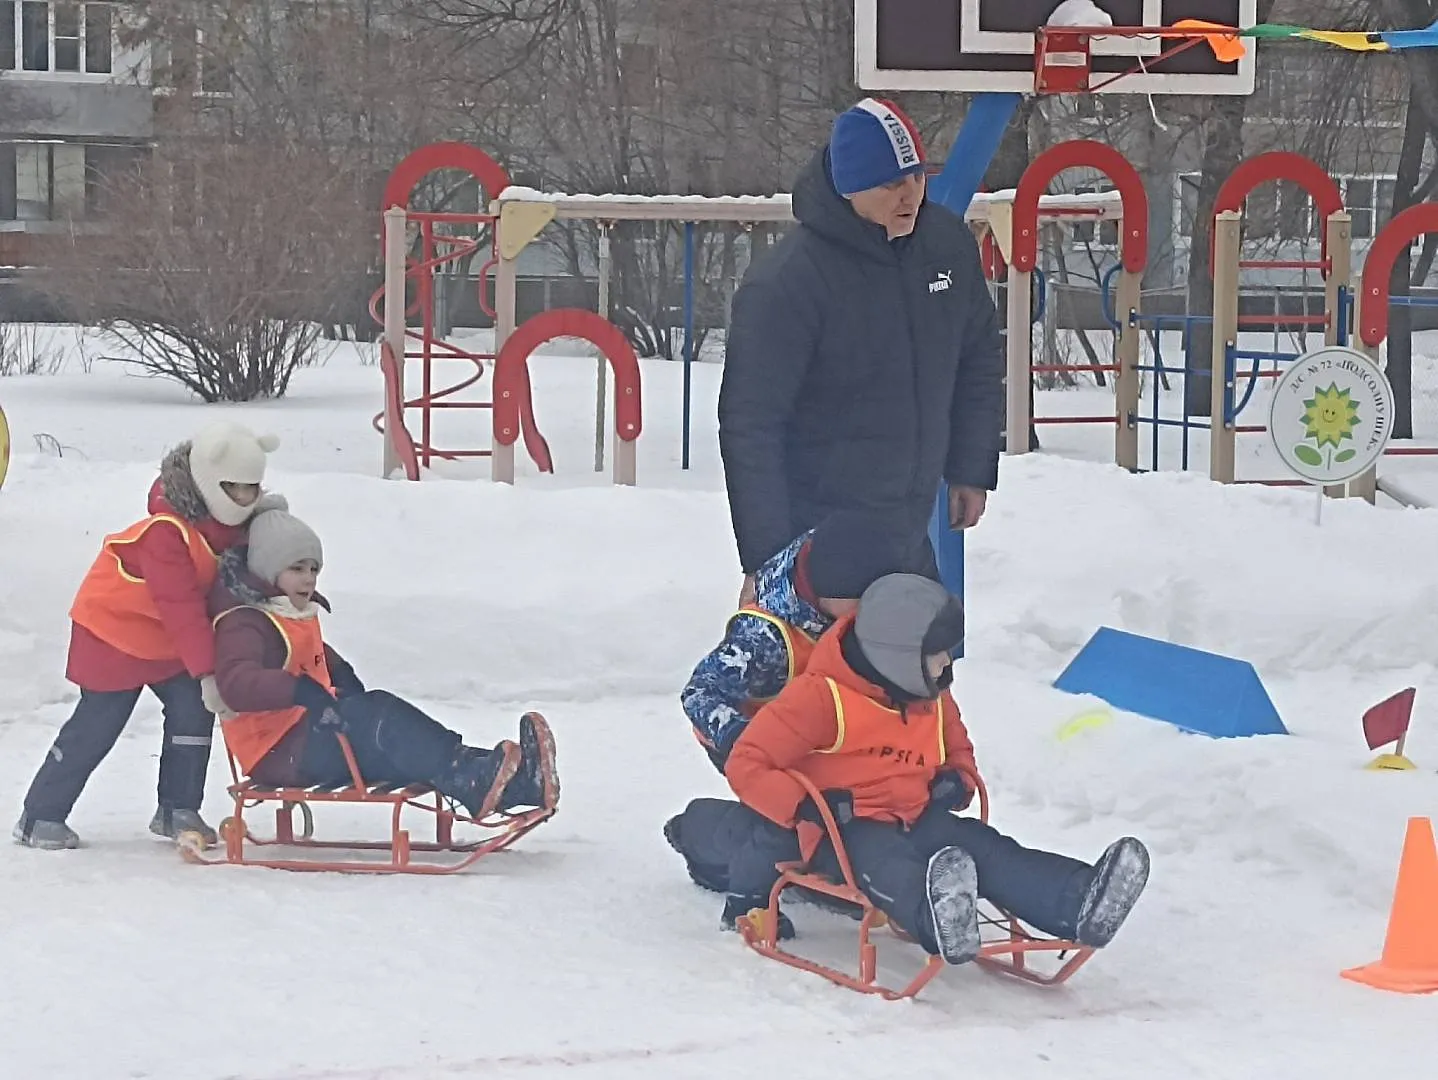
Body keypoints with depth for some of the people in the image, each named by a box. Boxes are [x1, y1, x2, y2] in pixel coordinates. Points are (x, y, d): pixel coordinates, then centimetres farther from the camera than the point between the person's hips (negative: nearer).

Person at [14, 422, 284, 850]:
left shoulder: (227, 523, -5)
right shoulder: (167, 533, -32)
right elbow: (181, 608, -34)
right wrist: (205, 672, -35)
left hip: (170, 640, 8)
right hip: (115, 631, -8)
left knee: (193, 711, -4)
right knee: (95, 726, -4)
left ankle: (177, 810, 9)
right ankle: (40, 817, 7)